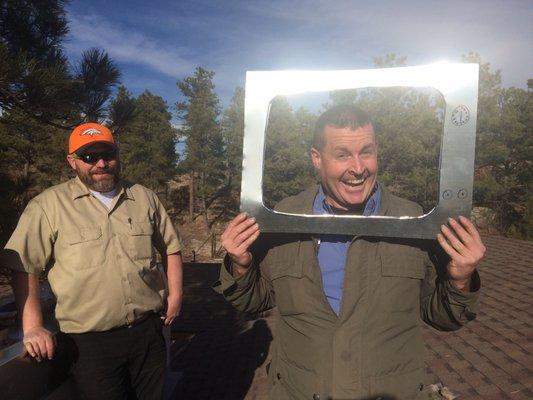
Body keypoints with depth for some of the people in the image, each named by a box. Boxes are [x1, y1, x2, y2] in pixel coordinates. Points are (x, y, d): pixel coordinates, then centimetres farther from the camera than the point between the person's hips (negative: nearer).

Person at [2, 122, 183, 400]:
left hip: (148, 329, 4)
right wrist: (32, 327, -8)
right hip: (90, 342, -3)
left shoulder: (144, 198, 5)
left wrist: (175, 294, 5)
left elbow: (171, 247, 12)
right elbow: (24, 267, -4)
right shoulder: (49, 205, -6)